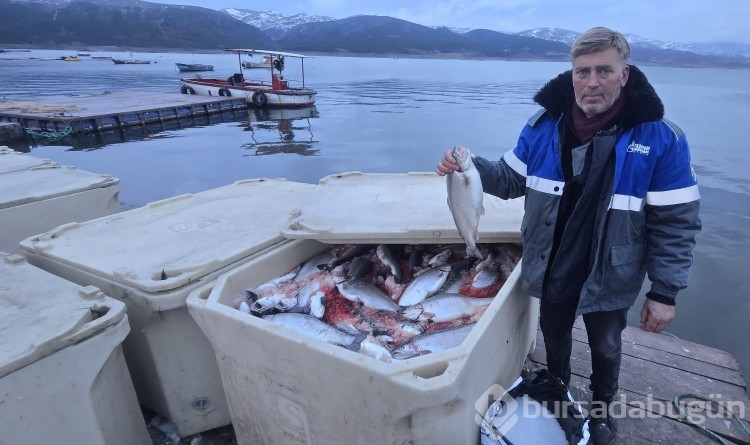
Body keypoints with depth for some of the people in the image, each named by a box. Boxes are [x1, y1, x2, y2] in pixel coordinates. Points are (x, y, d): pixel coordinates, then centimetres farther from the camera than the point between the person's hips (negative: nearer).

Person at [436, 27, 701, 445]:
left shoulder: (661, 138, -17)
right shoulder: (544, 125, -9)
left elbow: (676, 222, -14)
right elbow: (512, 179, -2)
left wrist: (665, 292, -14)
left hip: (608, 278, -2)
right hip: (551, 270, 2)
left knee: (605, 347, 24)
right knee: (554, 336, 25)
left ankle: (602, 408, 54)